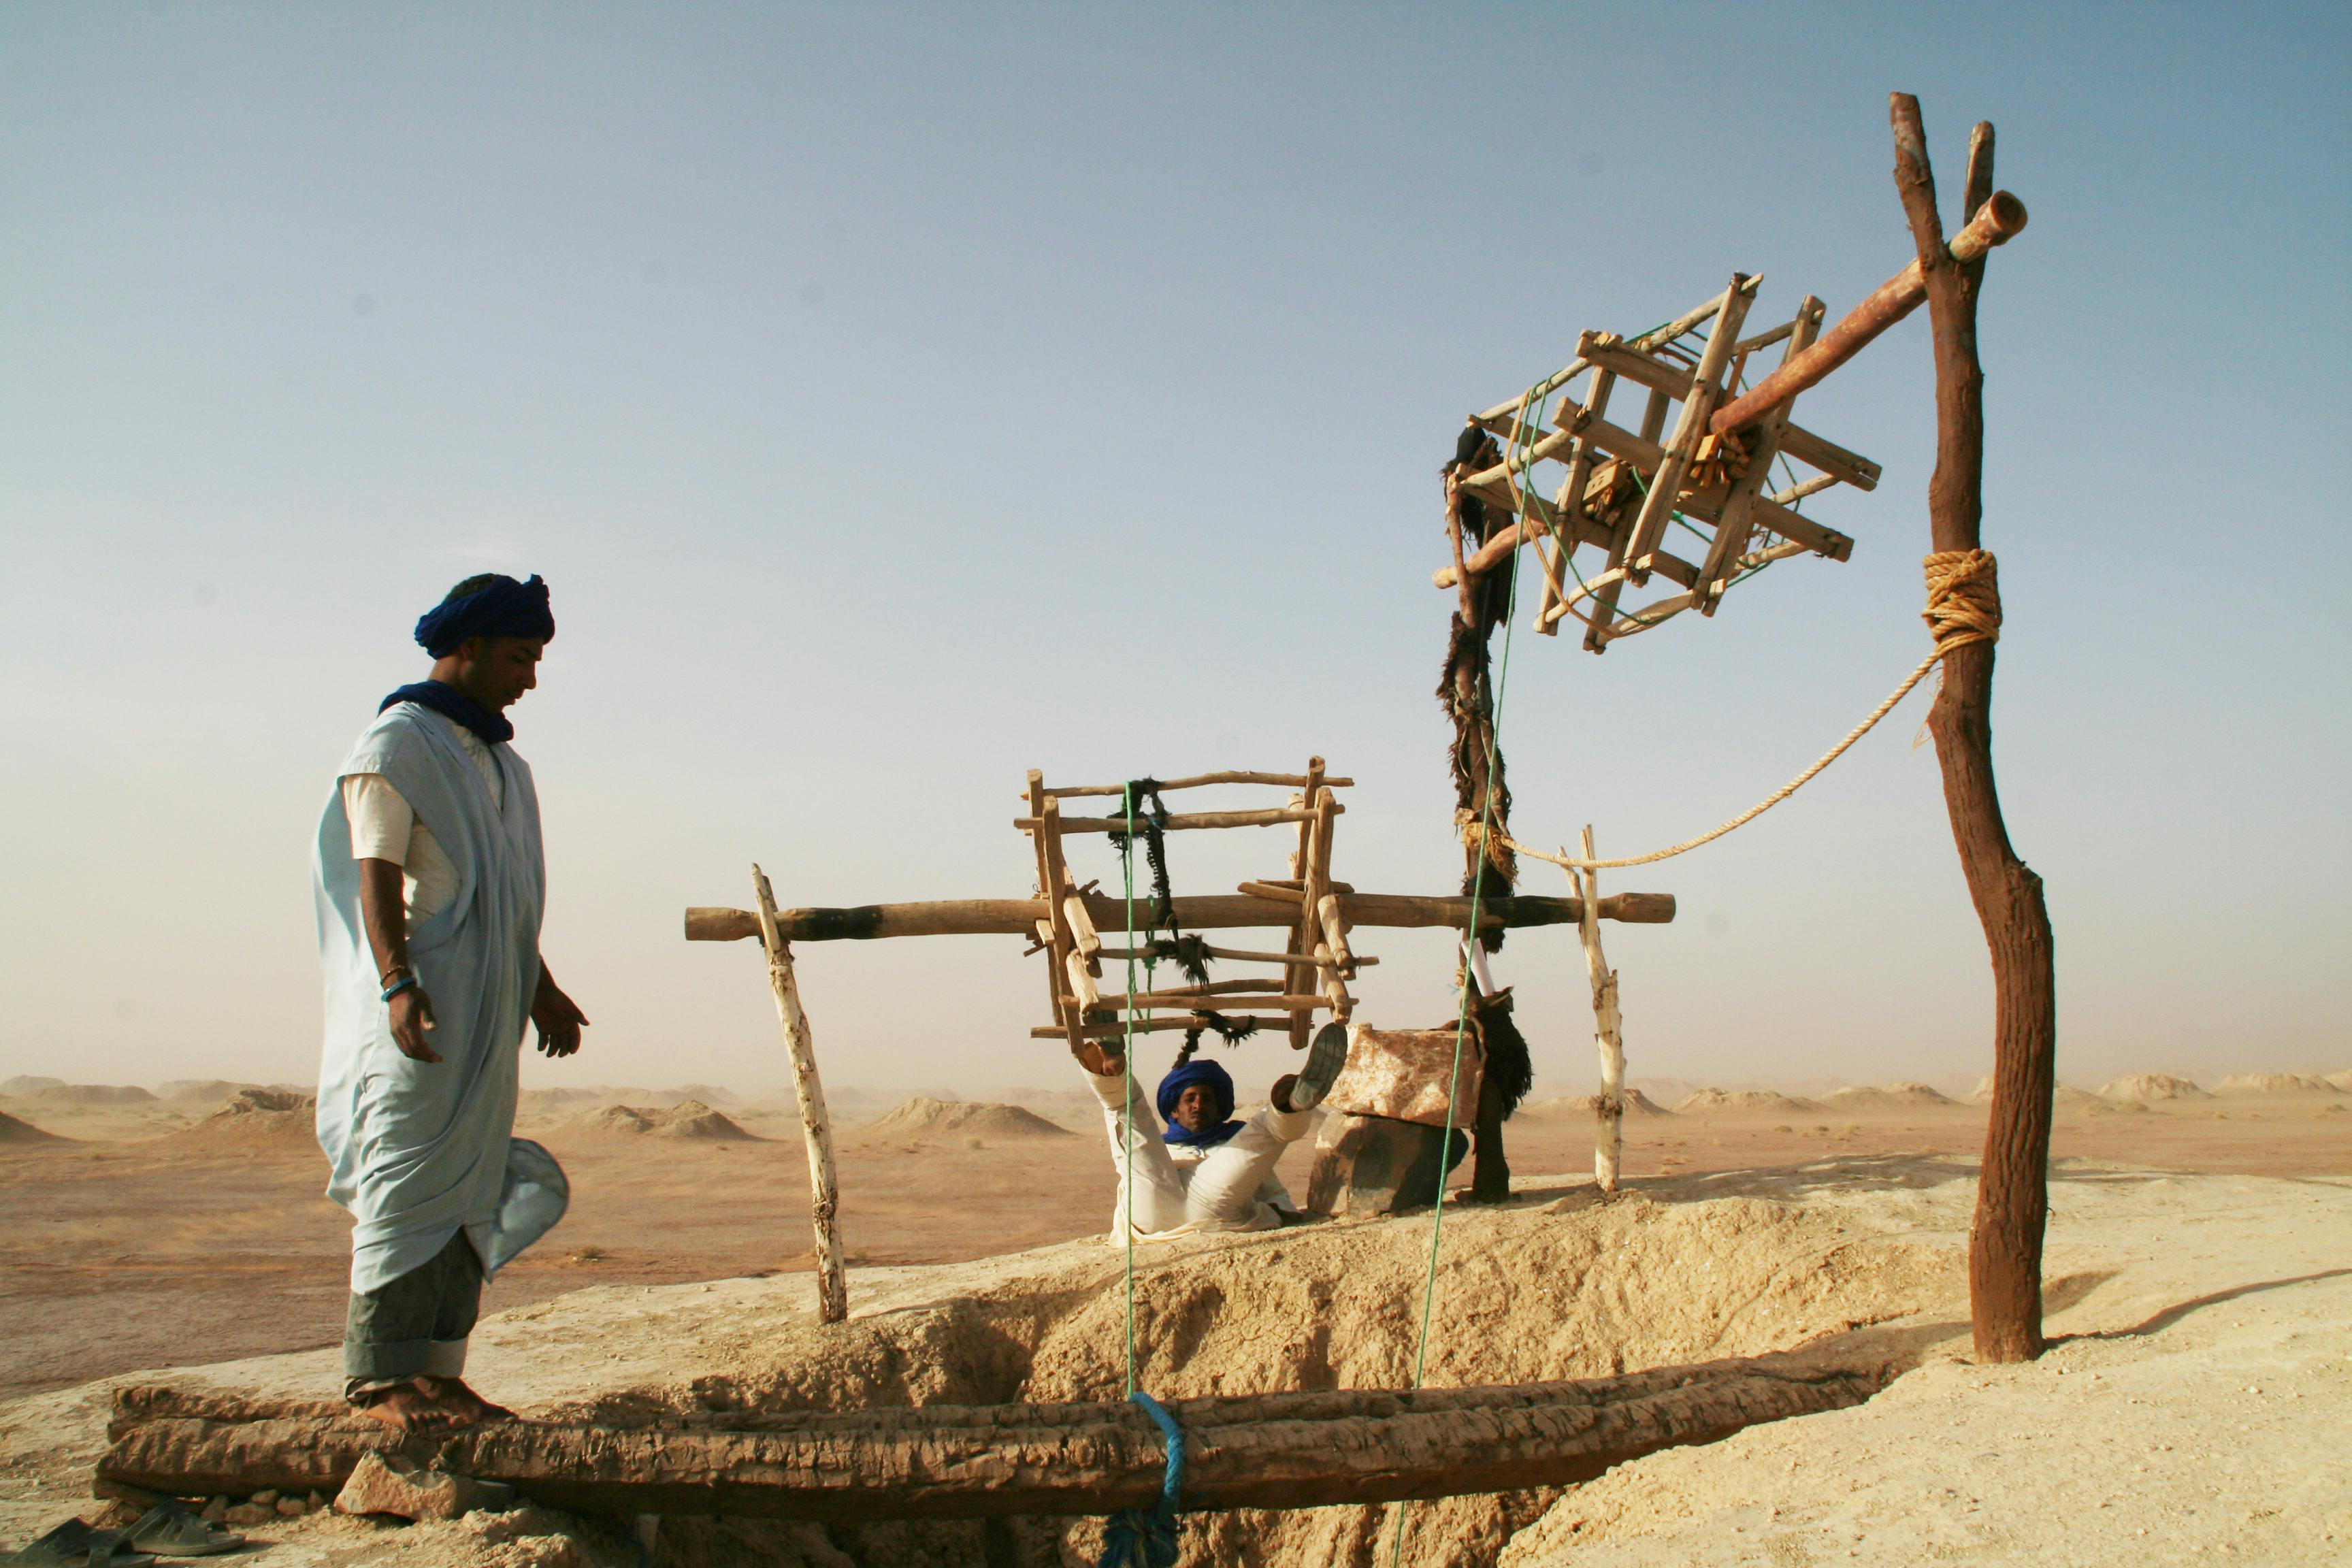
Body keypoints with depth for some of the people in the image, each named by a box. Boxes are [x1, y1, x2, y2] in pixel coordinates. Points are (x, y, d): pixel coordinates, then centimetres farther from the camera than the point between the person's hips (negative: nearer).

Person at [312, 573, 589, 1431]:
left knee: (474, 1190, 7)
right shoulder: (396, 743, -5)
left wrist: (541, 988, 24)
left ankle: (438, 1371, 12)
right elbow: (376, 880, -13)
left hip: (488, 1010, 8)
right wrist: (398, 985, -24)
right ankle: (379, 1377, -1)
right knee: (407, 1182, -7)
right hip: (420, 1007, -8)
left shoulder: (495, 757, 20)